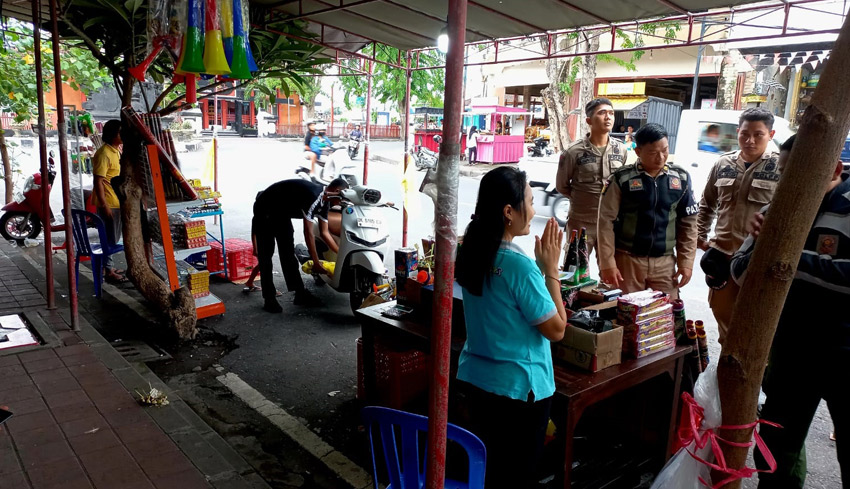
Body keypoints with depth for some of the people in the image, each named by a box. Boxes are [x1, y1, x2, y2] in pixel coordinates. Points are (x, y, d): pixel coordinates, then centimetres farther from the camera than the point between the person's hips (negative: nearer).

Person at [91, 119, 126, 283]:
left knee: (114, 237, 16)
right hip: (108, 203, -9)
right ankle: (108, 271, 7)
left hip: (117, 202, 9)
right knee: (110, 238, -2)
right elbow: (98, 181, -20)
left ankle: (107, 266, 28)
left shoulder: (116, 151, 11)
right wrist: (104, 205, -23)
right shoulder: (104, 153, -17)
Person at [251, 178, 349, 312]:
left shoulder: (324, 202, -4)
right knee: (266, 254, -8)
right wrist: (316, 262, -25)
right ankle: (268, 299, -5)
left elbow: (324, 232, 4)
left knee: (288, 251, 7)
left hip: (282, 211, 9)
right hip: (265, 209, -9)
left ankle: (300, 293, 9)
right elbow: (308, 233, -31)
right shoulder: (313, 196, -33)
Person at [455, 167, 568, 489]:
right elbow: (557, 330, -15)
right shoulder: (521, 266, -25)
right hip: (518, 388, -7)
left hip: (474, 377, 7)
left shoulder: (470, 254, -1)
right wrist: (551, 269, -11)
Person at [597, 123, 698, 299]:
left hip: (665, 263, 3)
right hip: (627, 260, -3)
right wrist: (607, 263, -12)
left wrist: (686, 262, 3)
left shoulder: (681, 178, 4)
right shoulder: (621, 179, -7)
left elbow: (688, 223, 9)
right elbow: (606, 222, -7)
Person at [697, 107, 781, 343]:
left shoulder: (781, 167, -8)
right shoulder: (724, 163, 5)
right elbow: (707, 204, 14)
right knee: (721, 309, 18)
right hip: (722, 252, 5)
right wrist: (701, 236, 9)